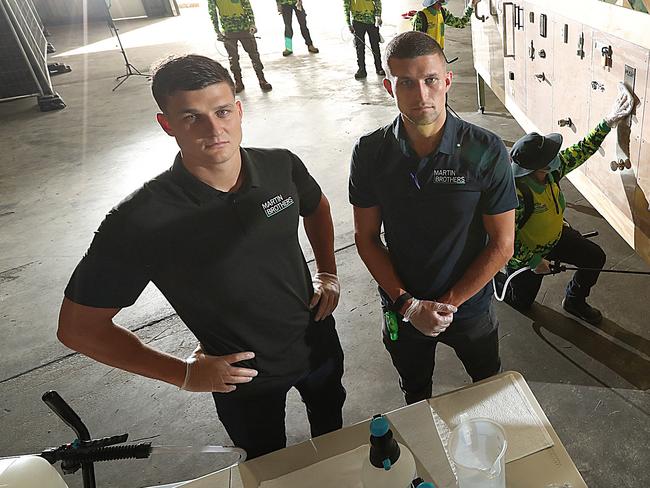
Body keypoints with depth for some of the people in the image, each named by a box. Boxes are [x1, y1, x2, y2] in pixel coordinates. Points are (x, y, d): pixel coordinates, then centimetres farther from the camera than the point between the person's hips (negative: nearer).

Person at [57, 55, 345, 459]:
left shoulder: (281, 166, -18)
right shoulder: (140, 222, -30)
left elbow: (316, 206, 7)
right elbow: (78, 327, -20)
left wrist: (328, 273, -4)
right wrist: (184, 374, -20)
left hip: (318, 340, 4)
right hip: (243, 376, -3)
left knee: (331, 423, 34)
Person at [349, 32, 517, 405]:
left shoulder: (487, 151, -21)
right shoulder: (370, 153, -16)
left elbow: (502, 245, -15)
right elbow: (367, 237, -9)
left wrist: (448, 303, -18)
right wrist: (407, 304, -16)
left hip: (470, 304, 0)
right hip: (401, 308, 1)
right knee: (415, 396, 28)